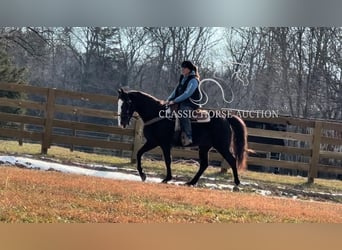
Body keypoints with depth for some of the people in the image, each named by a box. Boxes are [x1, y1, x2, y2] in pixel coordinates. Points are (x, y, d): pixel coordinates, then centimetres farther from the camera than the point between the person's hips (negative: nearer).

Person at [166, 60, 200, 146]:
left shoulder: (193, 80, -11)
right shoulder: (182, 78, 16)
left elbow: (187, 94, -20)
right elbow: (176, 90, 17)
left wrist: (175, 101, -23)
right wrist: (169, 99, 1)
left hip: (191, 103, -10)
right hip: (181, 103, 10)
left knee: (183, 111, -38)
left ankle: (188, 138, -41)